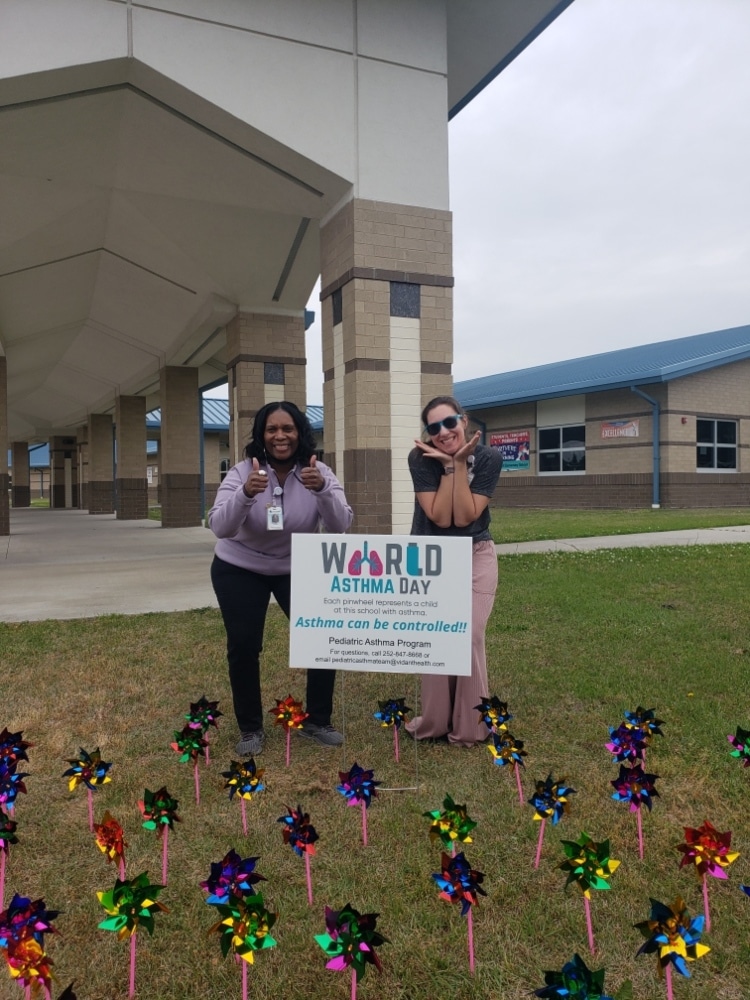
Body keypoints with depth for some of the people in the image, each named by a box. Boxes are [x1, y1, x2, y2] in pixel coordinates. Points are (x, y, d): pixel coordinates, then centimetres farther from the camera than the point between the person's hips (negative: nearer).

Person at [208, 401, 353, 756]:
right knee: (243, 646, -5)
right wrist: (245, 494, -50)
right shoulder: (242, 472, -20)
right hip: (239, 570, -1)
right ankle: (250, 729, 17)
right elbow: (220, 527, -31)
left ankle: (316, 721, 16)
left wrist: (323, 490, -47)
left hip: (298, 569, 2)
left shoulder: (319, 473, -16)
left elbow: (340, 526, -28)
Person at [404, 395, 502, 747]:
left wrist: (460, 463, -24)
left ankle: (469, 727, 11)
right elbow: (440, 517, -21)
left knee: (469, 638, -7)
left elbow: (464, 517, -20)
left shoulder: (488, 458, -14)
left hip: (475, 558, 0)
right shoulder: (420, 458, -16)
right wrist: (448, 465, -26)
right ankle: (434, 723, 21)